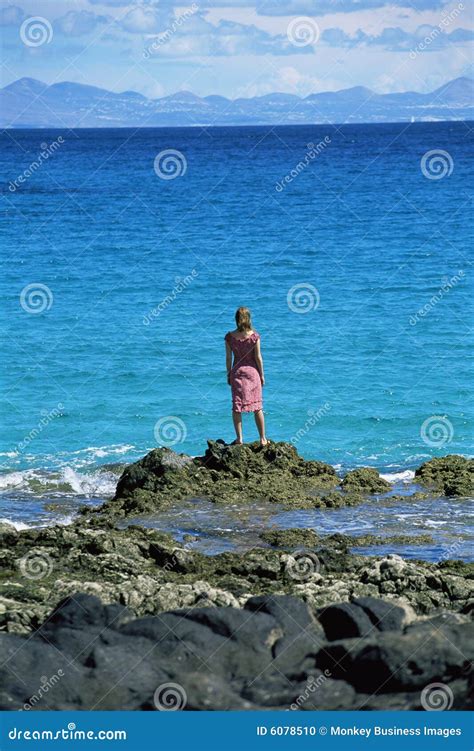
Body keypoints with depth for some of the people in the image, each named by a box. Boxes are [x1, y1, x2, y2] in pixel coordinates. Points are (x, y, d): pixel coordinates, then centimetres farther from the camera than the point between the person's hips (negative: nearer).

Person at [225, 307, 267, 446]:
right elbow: (258, 357, -6)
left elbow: (228, 358, -1)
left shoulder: (230, 336, -6)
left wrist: (229, 374, 10)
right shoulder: (254, 336, -10)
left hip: (237, 372, 1)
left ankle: (239, 438, 5)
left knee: (237, 407, 7)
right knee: (257, 407, 7)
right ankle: (262, 439, 10)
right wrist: (262, 375, 4)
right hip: (252, 371, -1)